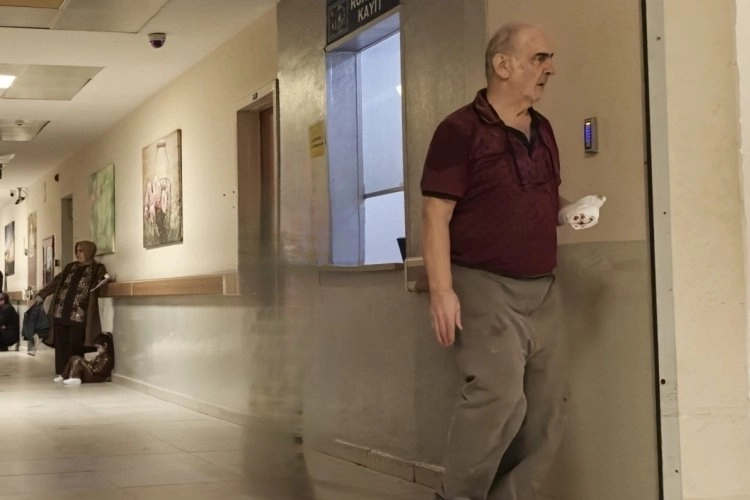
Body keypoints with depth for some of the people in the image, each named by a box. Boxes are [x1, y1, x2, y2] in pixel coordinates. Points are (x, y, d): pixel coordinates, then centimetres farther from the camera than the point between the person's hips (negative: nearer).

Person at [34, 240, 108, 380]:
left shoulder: (98, 269, 2)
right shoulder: (71, 267, 17)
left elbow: (93, 290, -5)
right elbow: (56, 281, 21)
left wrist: (100, 284, -28)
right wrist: (41, 294, 20)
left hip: (78, 315, -5)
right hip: (60, 312, 5)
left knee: (74, 345, -5)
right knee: (60, 343, 5)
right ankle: (61, 372, 12)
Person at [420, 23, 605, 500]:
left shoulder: (541, 130, 14)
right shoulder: (460, 130, -8)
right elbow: (436, 215, -12)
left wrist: (571, 210, 4)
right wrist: (442, 290, -20)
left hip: (543, 289, 8)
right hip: (485, 287, -8)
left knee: (548, 405, 6)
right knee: (500, 395, -18)